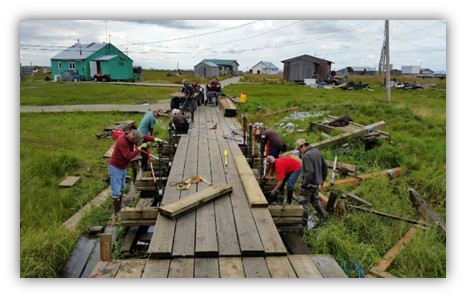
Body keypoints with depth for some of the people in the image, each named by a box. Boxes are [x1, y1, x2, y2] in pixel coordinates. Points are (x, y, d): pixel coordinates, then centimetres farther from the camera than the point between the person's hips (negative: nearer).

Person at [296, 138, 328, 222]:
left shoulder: (307, 156, -23)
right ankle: (323, 216, 35)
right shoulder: (317, 151, 5)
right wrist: (323, 178, 21)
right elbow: (324, 165, 13)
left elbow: (309, 172, -29)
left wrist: (304, 185, -22)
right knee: (315, 199, 25)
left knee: (303, 202, 4)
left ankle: (304, 220, 12)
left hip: (309, 183, -9)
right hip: (317, 182, 9)